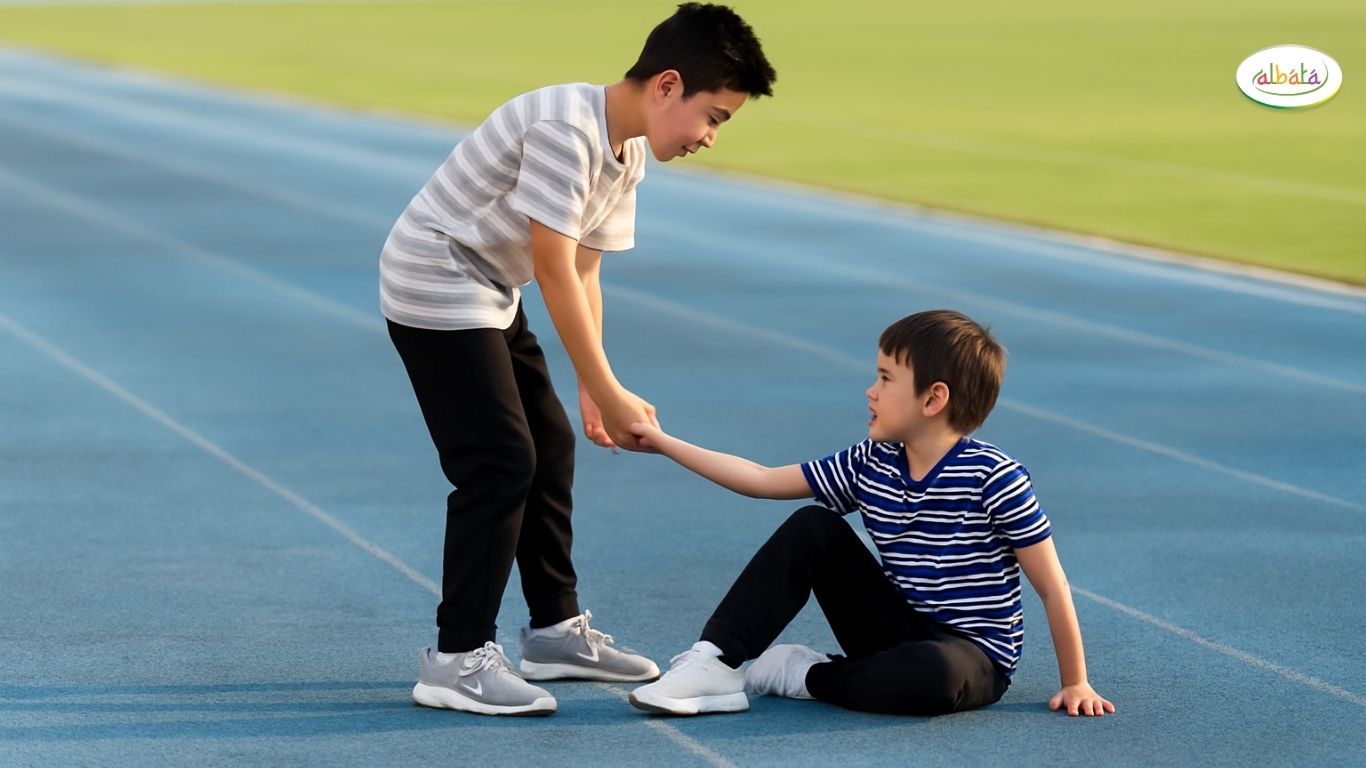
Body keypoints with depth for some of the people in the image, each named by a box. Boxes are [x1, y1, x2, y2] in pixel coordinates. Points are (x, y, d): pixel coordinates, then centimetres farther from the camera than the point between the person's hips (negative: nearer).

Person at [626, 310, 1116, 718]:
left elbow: (1052, 588, -15)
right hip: (901, 632, 6)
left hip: (973, 654, -6)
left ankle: (808, 677, -15)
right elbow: (761, 481, 6)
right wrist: (664, 443, 5)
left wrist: (1076, 684, -14)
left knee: (933, 674, -41)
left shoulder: (993, 478, -18)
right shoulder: (869, 466, 1)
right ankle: (715, 662, -12)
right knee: (812, 528, -6)